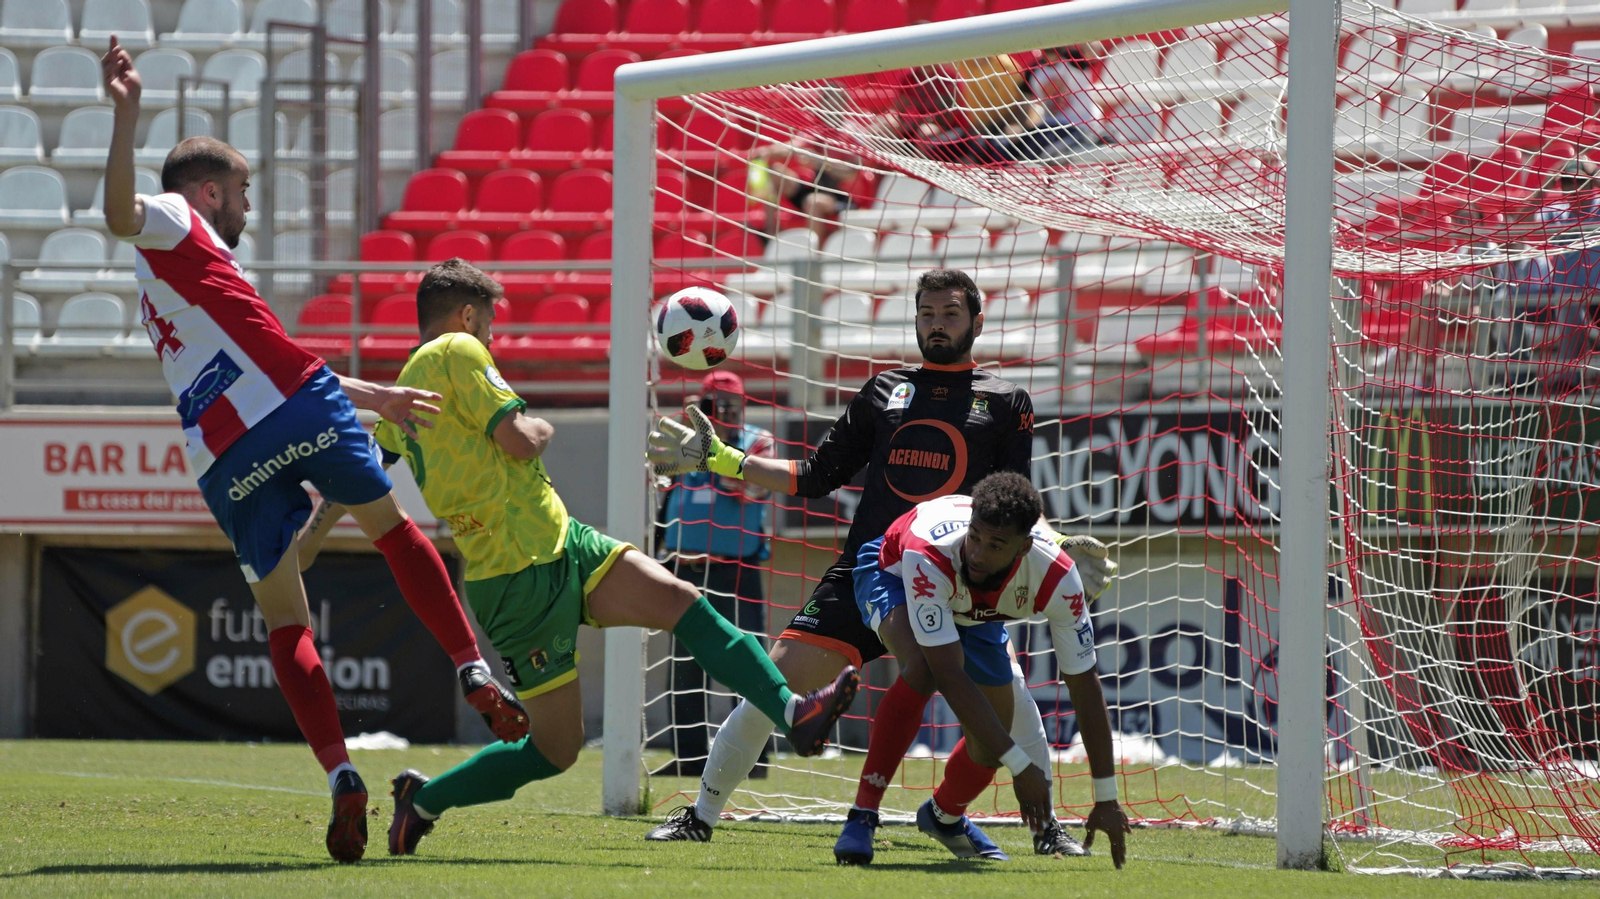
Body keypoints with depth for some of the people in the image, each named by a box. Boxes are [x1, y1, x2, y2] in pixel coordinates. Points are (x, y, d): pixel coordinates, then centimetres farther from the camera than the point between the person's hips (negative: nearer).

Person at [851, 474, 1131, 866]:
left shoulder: (1056, 576, -35)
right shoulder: (929, 555, -46)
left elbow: (1084, 685, -25)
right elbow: (950, 676, -46)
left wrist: (1106, 800, -23)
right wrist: (1020, 767, -46)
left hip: (976, 612, 4)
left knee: (993, 740, 0)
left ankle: (945, 816, 36)